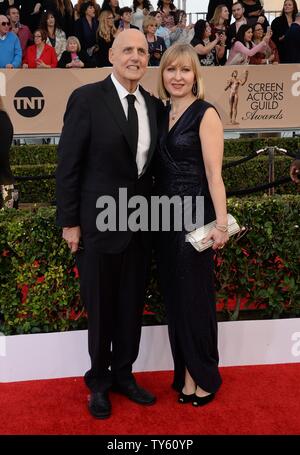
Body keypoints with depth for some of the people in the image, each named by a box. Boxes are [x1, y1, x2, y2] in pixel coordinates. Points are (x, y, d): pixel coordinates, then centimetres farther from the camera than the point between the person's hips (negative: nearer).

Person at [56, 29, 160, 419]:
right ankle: (99, 380, 31)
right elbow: (68, 165, -8)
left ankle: (123, 374, 34)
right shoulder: (87, 98, -8)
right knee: (101, 306, 10)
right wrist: (69, 222, -10)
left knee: (132, 304, 14)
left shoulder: (153, 104, 7)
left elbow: (152, 161, 11)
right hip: (100, 221, -4)